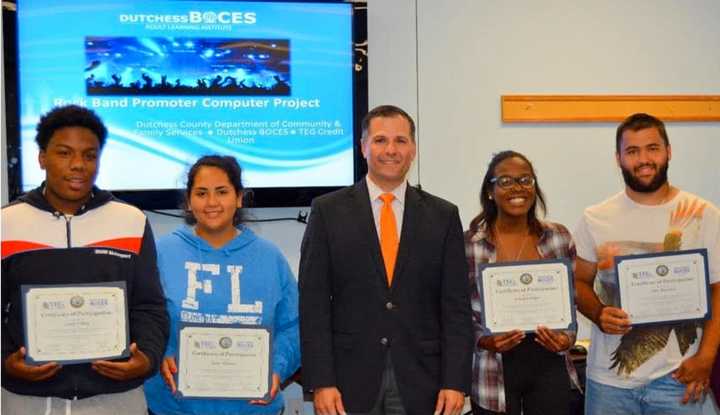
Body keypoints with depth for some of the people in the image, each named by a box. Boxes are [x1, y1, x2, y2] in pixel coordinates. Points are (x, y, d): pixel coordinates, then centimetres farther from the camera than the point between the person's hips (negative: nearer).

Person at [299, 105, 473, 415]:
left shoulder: (443, 215, 4)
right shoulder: (328, 211, 0)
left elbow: (456, 306, 2)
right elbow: (313, 303, -3)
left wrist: (455, 382, -5)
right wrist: (320, 382, -9)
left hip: (420, 380, 1)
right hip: (350, 378, -1)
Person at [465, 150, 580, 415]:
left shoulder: (558, 237, 2)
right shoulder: (468, 244, -6)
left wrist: (568, 338, -7)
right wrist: (483, 340, -16)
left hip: (549, 366, 2)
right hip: (493, 371, -2)